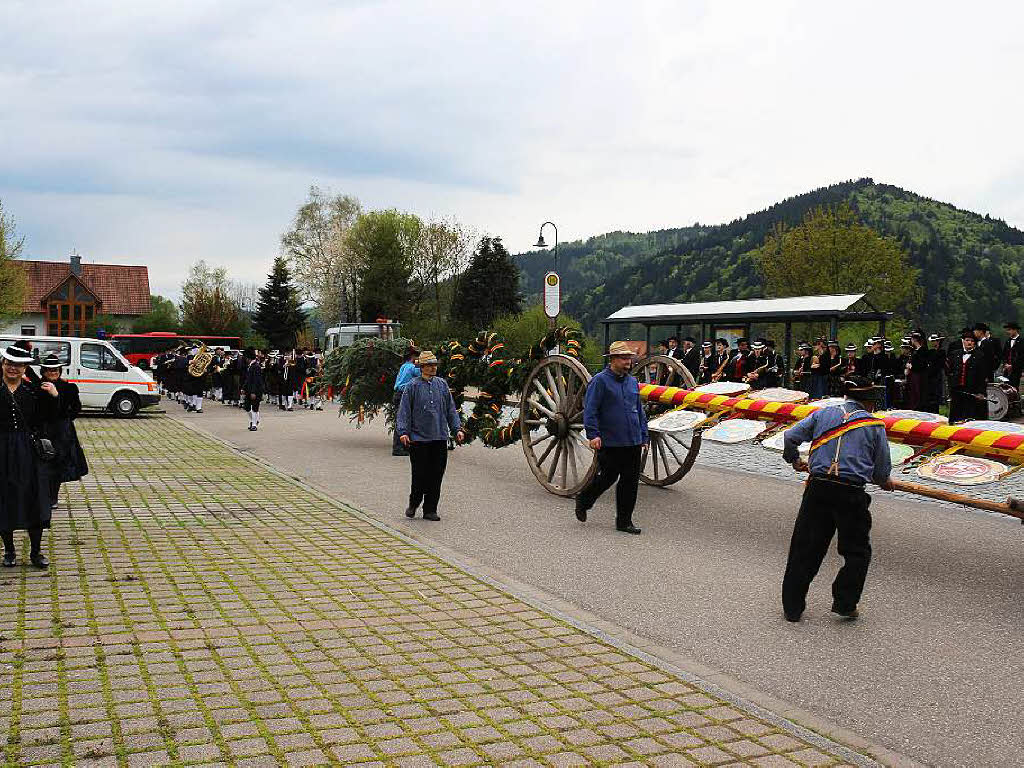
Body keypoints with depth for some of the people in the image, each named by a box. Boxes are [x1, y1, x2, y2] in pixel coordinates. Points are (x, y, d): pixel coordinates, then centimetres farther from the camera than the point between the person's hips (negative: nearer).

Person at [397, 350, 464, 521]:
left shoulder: (442, 384, 10)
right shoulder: (412, 386, -1)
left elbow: (451, 409, 16)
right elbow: (404, 410, -2)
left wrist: (457, 428, 9)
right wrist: (403, 432, -10)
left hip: (440, 437, 4)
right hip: (419, 438, -4)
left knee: (436, 475, 4)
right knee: (419, 474, -1)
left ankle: (430, 510, 14)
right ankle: (413, 504, 23)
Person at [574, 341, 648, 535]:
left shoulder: (633, 382, 15)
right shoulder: (600, 381, -6)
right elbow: (590, 410, -11)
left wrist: (644, 437, 18)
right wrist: (593, 434, -20)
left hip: (633, 442, 6)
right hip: (610, 443, -6)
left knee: (630, 481, 4)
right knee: (608, 477, 2)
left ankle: (624, 521, 13)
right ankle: (583, 500, 28)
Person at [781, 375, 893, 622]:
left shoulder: (823, 414, 11)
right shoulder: (875, 425, 5)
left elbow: (790, 437, 8)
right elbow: (882, 470, 7)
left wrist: (794, 460, 27)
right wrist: (884, 482, 30)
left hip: (818, 488, 3)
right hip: (851, 493, -2)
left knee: (804, 548, 11)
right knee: (857, 552, 17)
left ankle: (792, 606, 17)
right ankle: (844, 604, 17)